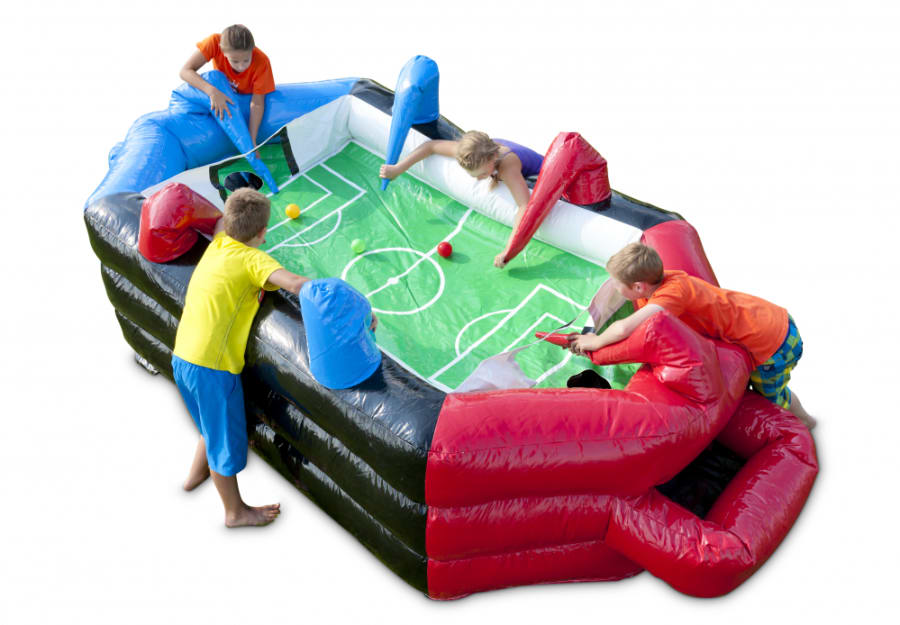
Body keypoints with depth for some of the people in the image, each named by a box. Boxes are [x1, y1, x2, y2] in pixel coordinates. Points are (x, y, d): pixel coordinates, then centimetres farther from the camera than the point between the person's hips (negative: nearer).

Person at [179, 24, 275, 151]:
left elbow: (257, 104, -31)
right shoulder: (215, 42, -36)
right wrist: (212, 91, -53)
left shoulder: (262, 62, -37)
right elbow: (185, 71, -37)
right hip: (219, 93, 2)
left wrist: (252, 140, -39)